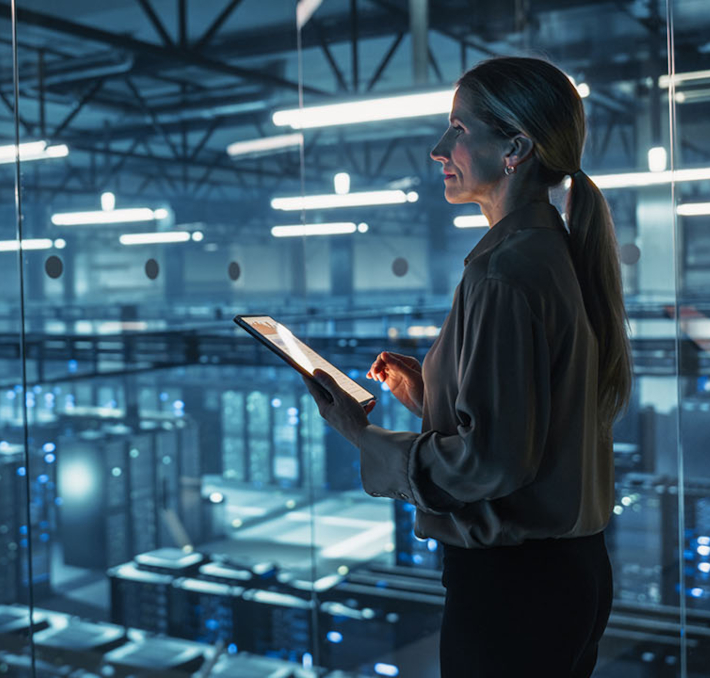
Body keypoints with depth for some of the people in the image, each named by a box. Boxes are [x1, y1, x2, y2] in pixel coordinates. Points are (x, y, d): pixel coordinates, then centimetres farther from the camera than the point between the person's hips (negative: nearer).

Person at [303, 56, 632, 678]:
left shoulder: (506, 275, -22)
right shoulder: (560, 254, 7)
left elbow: (493, 461, -24)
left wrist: (366, 439, -13)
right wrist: (425, 393, 10)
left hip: (511, 582, -9)